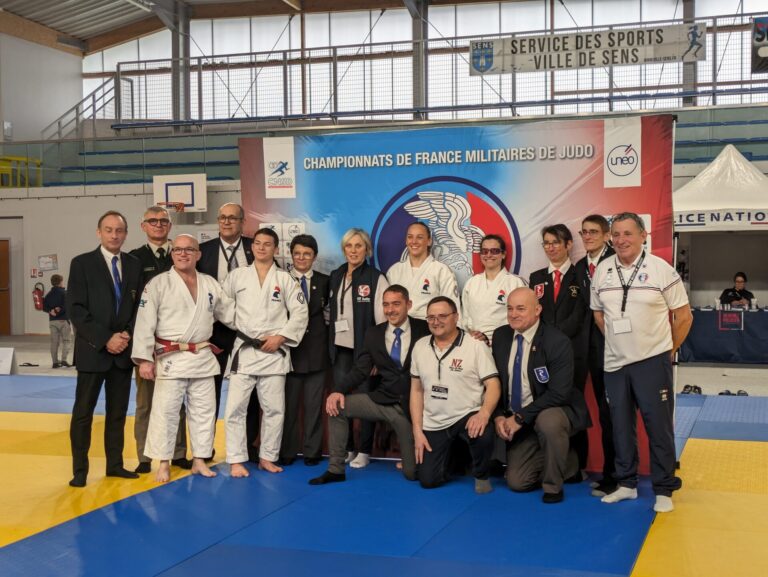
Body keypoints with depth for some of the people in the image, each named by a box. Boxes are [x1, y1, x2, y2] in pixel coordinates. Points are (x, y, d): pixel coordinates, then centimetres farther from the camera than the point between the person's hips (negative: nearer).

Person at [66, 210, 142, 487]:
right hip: (93, 350, -3)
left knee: (118, 412, 10)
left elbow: (139, 305, 10)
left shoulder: (134, 264, 8)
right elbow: (76, 310, -8)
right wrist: (105, 339, -14)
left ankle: (115, 464, 19)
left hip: (123, 350, 4)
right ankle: (80, 470, 7)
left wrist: (128, 334, -7)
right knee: (83, 412, 0)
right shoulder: (82, 263, -2)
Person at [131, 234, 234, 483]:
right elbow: (145, 322, -8)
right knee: (165, 411, -1)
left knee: (204, 410, 9)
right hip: (171, 358, -4)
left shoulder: (210, 284, 8)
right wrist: (144, 358, -14)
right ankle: (164, 463, 12)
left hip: (202, 358, 4)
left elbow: (230, 312, 16)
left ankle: (199, 460, 22)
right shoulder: (158, 283, -5)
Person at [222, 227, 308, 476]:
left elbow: (300, 313, 1)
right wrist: (235, 329, -2)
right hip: (243, 350, 0)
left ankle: (267, 457, 19)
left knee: (274, 409, 5)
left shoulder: (285, 279, 5)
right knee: (235, 408, -5)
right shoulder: (237, 276, 6)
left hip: (274, 352, 0)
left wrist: (280, 337, -8)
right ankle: (236, 460, 4)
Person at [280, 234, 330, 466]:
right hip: (290, 348, -1)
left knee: (314, 403, 5)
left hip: (316, 349, 1)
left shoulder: (324, 281, 7)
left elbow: (328, 313, 9)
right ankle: (287, 451, 14)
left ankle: (312, 451, 14)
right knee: (289, 402, 4)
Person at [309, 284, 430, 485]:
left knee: (413, 473, -1)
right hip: (384, 400, 3)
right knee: (337, 405, -13)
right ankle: (335, 469, -2)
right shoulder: (374, 334, 5)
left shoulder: (425, 330, -4)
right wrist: (338, 391, -11)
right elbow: (360, 370, 4)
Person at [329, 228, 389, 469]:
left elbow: (382, 316, -9)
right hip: (341, 346, 5)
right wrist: (331, 340, 10)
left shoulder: (376, 278, -6)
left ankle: (364, 451, 12)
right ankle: (345, 447, 18)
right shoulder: (336, 276, 10)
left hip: (365, 346, -5)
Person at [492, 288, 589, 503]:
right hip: (517, 419, 5)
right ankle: (568, 461, 26)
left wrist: (521, 417, -24)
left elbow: (559, 393, -24)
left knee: (548, 421, -41)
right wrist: (499, 416, -9)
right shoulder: (500, 336, -1)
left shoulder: (557, 342, -19)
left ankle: (553, 485, -15)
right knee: (517, 482, -1)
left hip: (554, 413, -5)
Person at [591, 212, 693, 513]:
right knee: (620, 426, 11)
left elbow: (684, 316, -1)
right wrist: (618, 342, 12)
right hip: (615, 363, 4)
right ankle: (626, 483, 24)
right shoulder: (602, 271, 3)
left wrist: (667, 349, 3)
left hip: (652, 363, -4)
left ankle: (664, 490, 11)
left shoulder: (661, 270, -7)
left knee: (659, 426, -1)